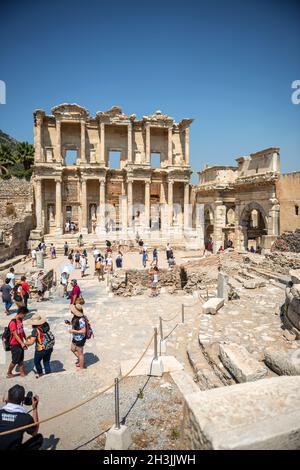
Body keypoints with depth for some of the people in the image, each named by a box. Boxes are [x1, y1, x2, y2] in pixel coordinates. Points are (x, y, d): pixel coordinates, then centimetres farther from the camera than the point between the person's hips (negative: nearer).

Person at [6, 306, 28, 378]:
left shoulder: (20, 320, 3)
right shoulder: (13, 323, -24)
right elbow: (15, 335, -26)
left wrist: (26, 340, 14)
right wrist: (22, 343, -30)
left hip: (20, 343, 7)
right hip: (15, 345, -7)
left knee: (21, 359, 14)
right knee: (15, 360, 5)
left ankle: (22, 372, 25)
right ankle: (9, 373, 26)